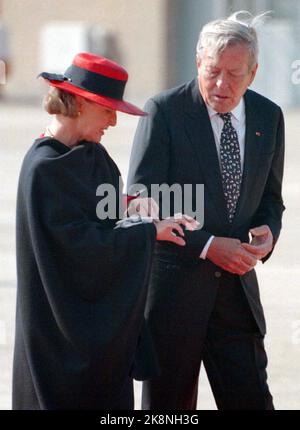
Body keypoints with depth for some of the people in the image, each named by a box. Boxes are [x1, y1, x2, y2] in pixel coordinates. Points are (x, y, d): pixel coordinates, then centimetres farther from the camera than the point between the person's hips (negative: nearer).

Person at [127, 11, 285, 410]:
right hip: (174, 283, -4)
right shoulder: (164, 111, -9)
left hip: (237, 286, 4)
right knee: (170, 404, 6)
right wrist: (209, 246, -18)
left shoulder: (268, 117, 6)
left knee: (251, 399, 0)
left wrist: (268, 232, -7)